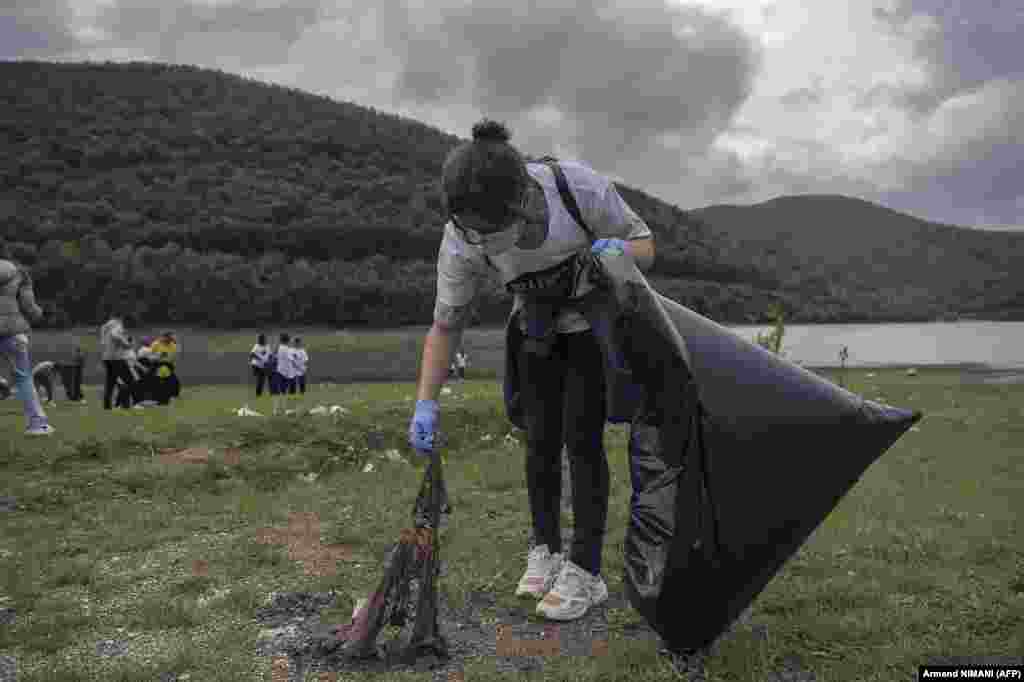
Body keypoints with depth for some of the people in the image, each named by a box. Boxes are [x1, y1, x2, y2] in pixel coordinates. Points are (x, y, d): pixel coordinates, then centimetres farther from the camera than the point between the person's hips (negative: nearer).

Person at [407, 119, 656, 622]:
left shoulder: (581, 187, -36)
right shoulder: (462, 239, -29)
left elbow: (644, 246, -19)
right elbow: (445, 325, -18)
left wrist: (619, 250, -43)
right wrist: (426, 404, -28)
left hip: (595, 319, -2)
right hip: (537, 322, 3)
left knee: (581, 437, -10)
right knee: (541, 439, 0)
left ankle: (584, 571, -2)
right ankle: (546, 551, 17)